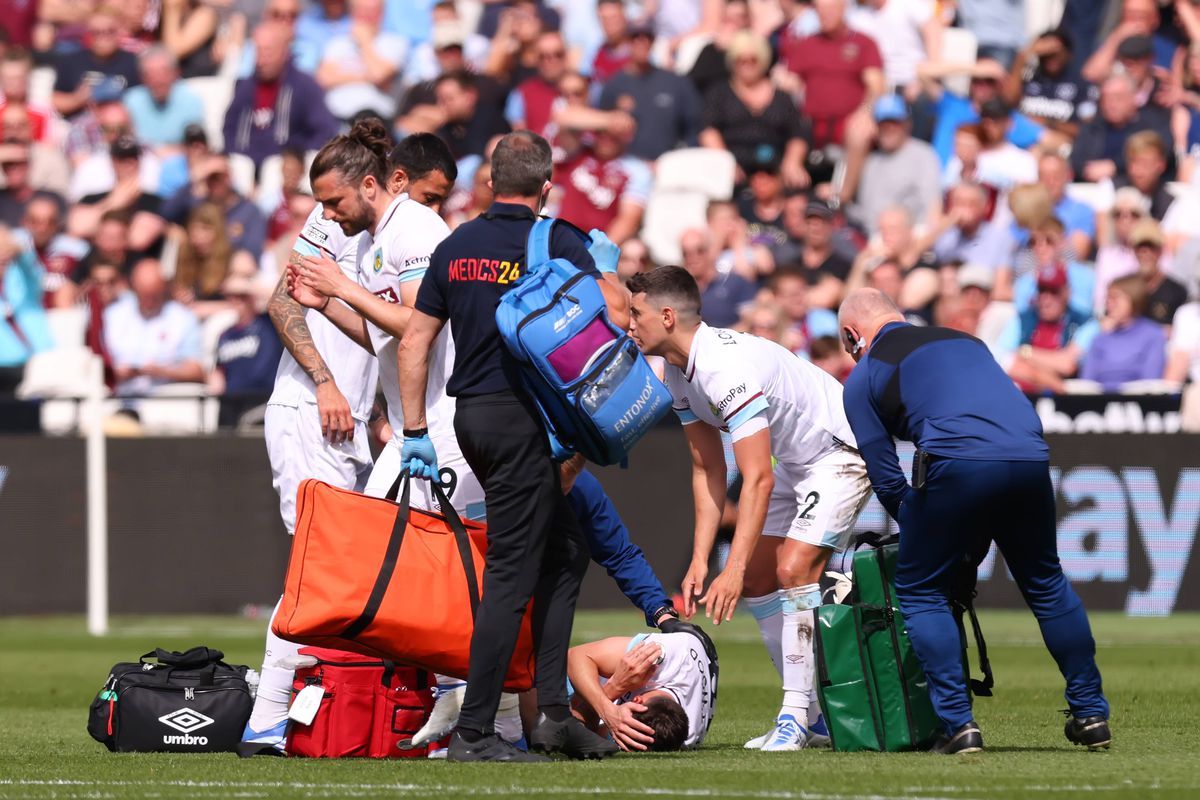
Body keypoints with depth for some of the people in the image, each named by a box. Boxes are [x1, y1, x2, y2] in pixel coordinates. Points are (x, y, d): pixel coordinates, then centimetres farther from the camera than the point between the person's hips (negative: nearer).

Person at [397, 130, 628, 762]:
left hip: (471, 417, 7)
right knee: (512, 574, -5)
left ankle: (552, 710, 12)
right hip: (524, 419, -7)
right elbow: (617, 315, -15)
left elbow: (414, 342, 9)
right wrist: (607, 265, 6)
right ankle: (473, 732, -7)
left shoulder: (455, 246, 8)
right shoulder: (557, 243, -9)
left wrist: (415, 431, 13)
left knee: (565, 551, 17)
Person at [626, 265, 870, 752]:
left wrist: (733, 570, -37)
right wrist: (699, 560, -5)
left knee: (794, 569, -22)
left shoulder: (728, 368, -33)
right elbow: (708, 470, 2)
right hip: (793, 463, 10)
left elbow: (758, 479, -35)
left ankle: (797, 716, -19)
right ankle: (813, 710, 14)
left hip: (841, 453, -10)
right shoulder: (678, 373, -3)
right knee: (756, 579, 7)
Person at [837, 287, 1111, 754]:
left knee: (921, 592, 11)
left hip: (957, 463, -5)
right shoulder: (964, 340, 33)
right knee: (1046, 584, 24)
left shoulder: (863, 377, 18)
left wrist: (917, 532, 29)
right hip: (1031, 455, 5)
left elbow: (885, 478, 14)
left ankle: (958, 724, 1)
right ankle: (1091, 714, 27)